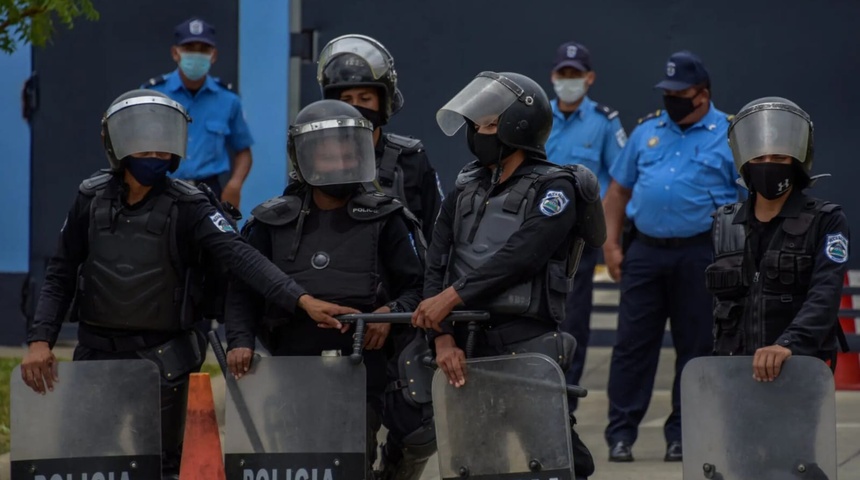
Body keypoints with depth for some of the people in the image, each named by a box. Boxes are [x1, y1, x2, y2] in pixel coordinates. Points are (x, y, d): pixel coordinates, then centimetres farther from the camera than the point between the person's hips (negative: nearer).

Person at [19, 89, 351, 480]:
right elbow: (61, 276, 6)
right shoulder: (92, 201, 2)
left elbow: (240, 257, -18)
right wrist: (40, 340, -7)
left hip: (162, 359, -2)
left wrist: (301, 299, -32)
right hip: (98, 355, 2)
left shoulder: (186, 206, -6)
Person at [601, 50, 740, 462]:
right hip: (645, 250, 3)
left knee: (696, 346, 3)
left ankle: (681, 434, 12)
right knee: (633, 344, 0)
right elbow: (619, 189, 15)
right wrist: (611, 244, 6)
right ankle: (621, 434, 4)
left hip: (700, 254, -3)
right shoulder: (648, 130, 11)